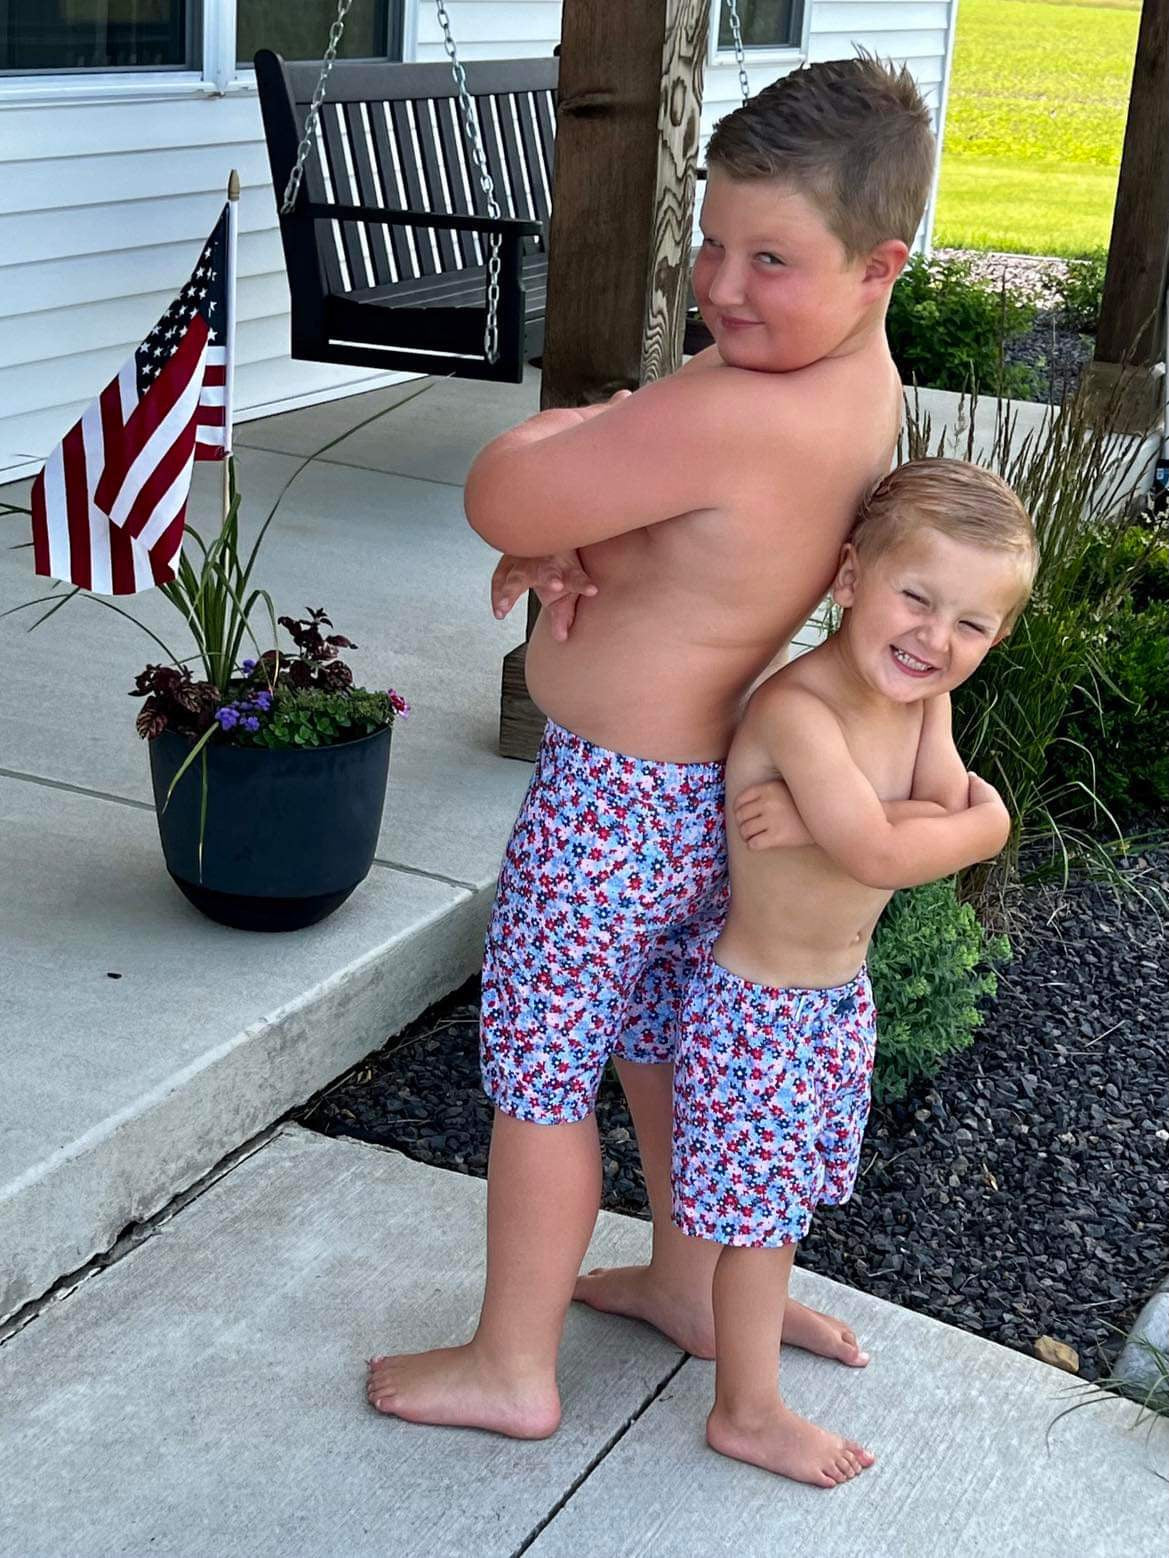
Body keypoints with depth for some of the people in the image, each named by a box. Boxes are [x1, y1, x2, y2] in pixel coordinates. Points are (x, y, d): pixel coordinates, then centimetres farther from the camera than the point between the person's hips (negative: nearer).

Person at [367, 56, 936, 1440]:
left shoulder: (731, 415, -33)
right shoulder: (865, 380, -2)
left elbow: (498, 501, -27)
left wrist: (569, 428, -7)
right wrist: (580, 528, -13)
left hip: (617, 801, -9)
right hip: (712, 772, 9)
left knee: (539, 1070, 8)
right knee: (661, 1042, 25)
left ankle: (510, 1367, 25)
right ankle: (686, 1283, 44)